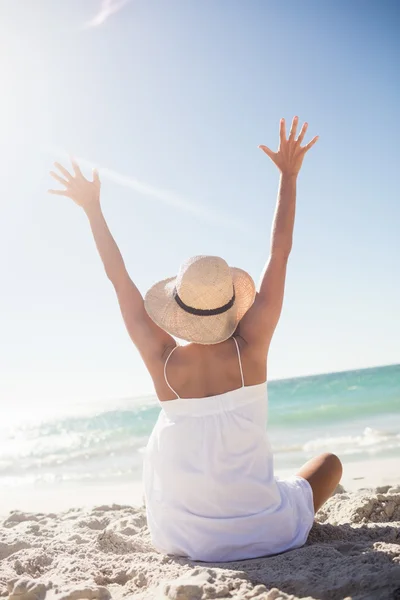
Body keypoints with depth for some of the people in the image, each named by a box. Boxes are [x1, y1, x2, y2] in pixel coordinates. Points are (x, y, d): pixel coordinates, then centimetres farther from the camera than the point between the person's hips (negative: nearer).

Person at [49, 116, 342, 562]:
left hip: (186, 541, 2)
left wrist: (93, 208, 8)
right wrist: (289, 175, -1)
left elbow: (118, 276, -1)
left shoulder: (163, 361, -11)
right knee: (330, 461, 24)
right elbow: (280, 253, -8)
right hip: (266, 532, -2)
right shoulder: (249, 349, -15)